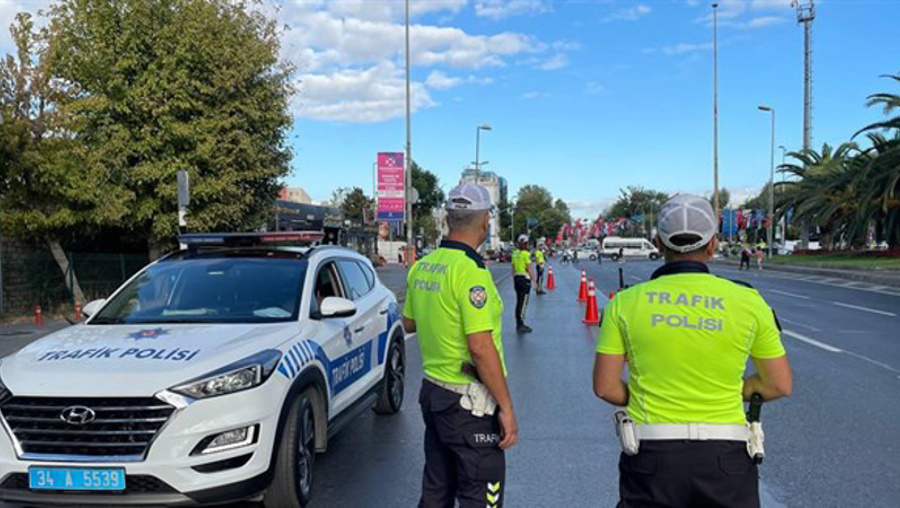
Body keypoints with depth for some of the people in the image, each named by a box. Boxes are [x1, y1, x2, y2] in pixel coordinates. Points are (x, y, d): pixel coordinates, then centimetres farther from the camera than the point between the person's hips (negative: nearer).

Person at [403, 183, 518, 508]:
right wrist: (507, 407, -18)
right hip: (469, 401, -8)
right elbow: (481, 348, -24)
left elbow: (408, 323, 18)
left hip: (432, 391, 8)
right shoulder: (471, 271, -20)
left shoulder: (422, 267, 5)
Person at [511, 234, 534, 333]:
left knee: (519, 302, 14)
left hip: (517, 278, 7)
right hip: (525, 278, -7)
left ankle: (519, 324, 20)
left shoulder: (515, 253, 8)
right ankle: (520, 325, -2)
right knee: (523, 303, -2)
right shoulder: (526, 254, -12)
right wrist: (534, 280, -9)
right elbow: (529, 269, -14)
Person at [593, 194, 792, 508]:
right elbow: (780, 385, 4)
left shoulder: (626, 302, -3)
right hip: (725, 458, 1)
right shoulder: (748, 301, -2)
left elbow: (605, 387, -4)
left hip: (652, 458, 0)